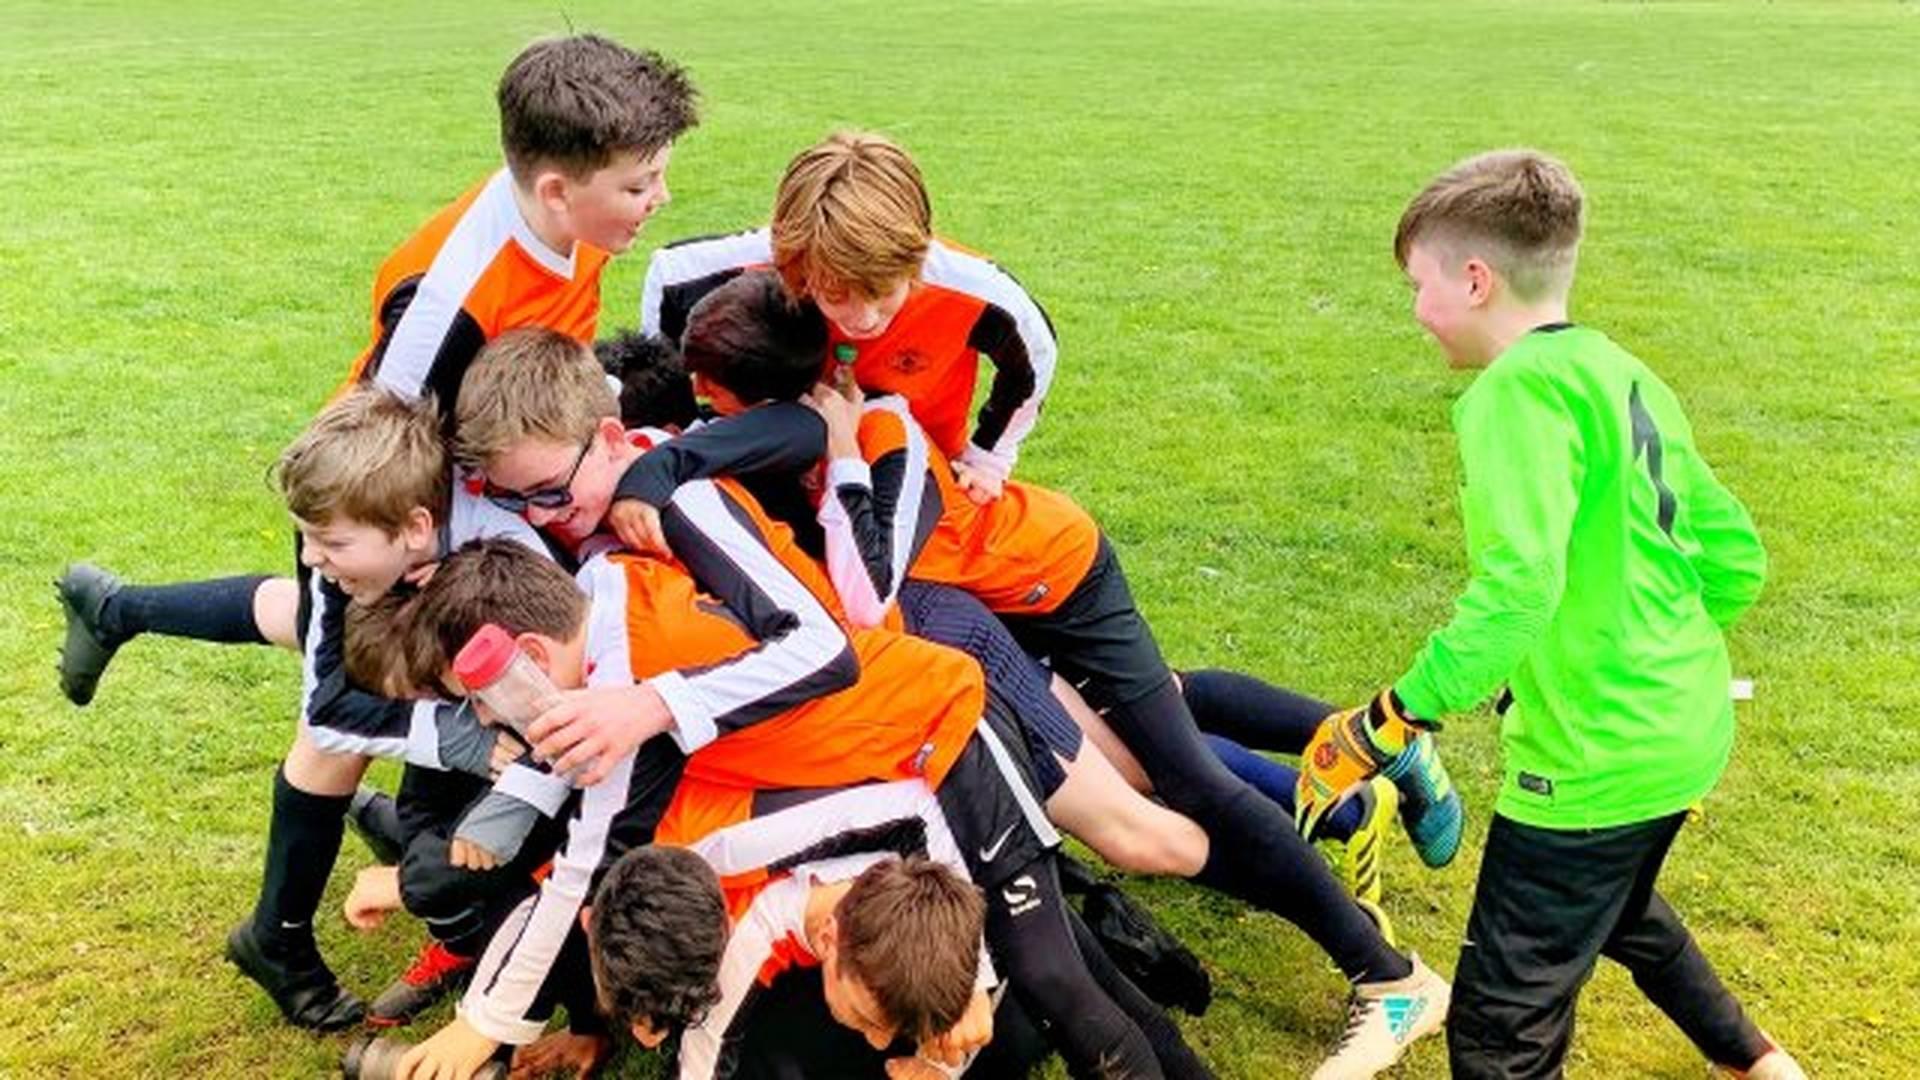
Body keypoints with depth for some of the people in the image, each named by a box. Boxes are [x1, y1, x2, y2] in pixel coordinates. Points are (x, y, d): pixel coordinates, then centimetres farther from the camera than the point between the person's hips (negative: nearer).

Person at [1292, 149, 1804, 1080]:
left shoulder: (1521, 386, -20)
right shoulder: (1623, 375, 7)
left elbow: (1517, 585, -33)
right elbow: (1733, 557, 13)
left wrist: (1388, 721, -28)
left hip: (1591, 762, -10)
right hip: (1685, 731, 10)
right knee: (1618, 909, 38)